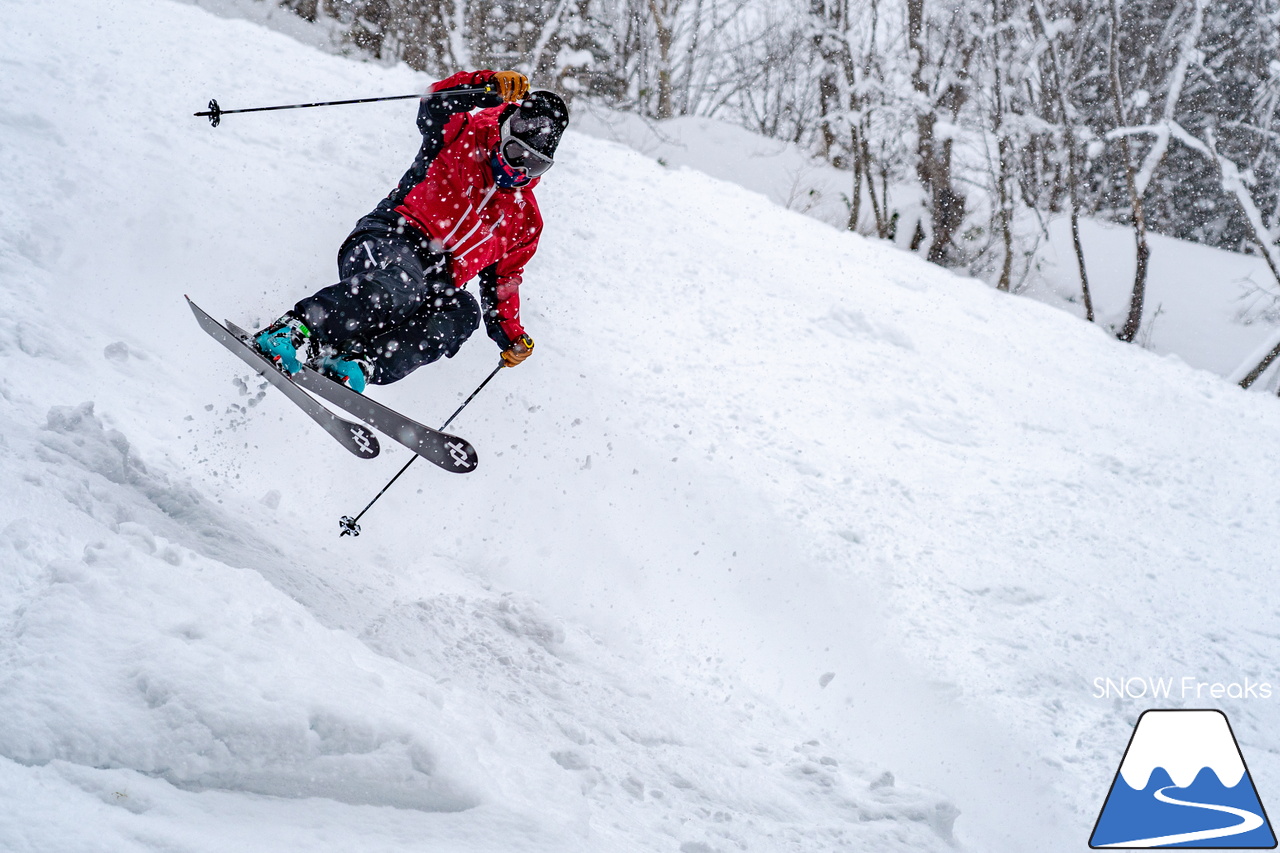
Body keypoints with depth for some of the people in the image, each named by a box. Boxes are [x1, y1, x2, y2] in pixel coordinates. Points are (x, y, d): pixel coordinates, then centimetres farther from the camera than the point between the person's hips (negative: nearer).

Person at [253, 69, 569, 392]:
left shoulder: (527, 220, 23)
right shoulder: (467, 135, 12)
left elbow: (502, 280, 27)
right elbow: (434, 111, -7)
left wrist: (511, 336, 13)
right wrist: (489, 87, -22)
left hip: (436, 283, 4)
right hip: (389, 243, -4)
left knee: (463, 310, -31)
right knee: (401, 284, -39)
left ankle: (360, 362, -42)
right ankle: (295, 330, -42)